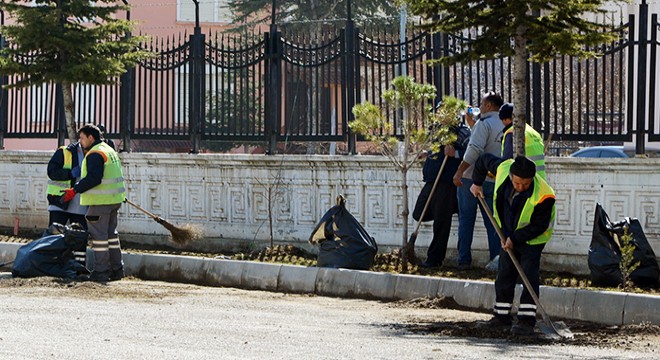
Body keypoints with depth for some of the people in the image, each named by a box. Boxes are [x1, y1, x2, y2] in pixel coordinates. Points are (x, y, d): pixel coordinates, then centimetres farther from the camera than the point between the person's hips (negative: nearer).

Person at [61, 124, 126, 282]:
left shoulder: (95, 154, -15)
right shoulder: (109, 151, 18)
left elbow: (93, 178, -25)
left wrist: (75, 190, -23)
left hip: (100, 201, -10)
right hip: (114, 199, 10)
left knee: (99, 235, -5)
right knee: (111, 234, 16)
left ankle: (101, 271, -4)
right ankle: (117, 269, 19)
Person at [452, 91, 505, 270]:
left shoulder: (484, 124, -12)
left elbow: (475, 149, -23)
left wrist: (459, 171, -20)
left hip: (472, 178, -6)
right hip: (494, 180, 6)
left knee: (466, 219, 3)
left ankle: (464, 260, 3)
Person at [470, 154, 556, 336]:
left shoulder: (543, 196, -35)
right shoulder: (503, 169, -23)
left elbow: (539, 226, -25)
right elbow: (485, 159, -1)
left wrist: (515, 239, -24)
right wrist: (477, 182, 6)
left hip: (532, 238, -5)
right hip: (508, 234, 5)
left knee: (529, 275, -15)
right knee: (505, 273, 9)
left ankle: (527, 320, -18)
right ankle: (502, 315, 18)